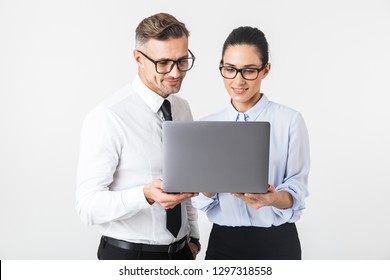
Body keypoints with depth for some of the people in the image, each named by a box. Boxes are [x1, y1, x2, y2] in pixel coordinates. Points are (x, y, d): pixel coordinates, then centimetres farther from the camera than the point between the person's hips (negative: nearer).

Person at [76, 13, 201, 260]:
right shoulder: (108, 118, -19)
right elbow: (88, 205, -21)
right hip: (128, 254, -5)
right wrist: (146, 195, -35)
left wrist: (193, 236, 10)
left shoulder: (183, 109, 2)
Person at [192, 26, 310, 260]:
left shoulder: (290, 120, -9)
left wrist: (273, 198, -28)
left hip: (276, 243, -2)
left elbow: (297, 192, -9)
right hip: (223, 242, 3)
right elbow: (202, 199, 0)